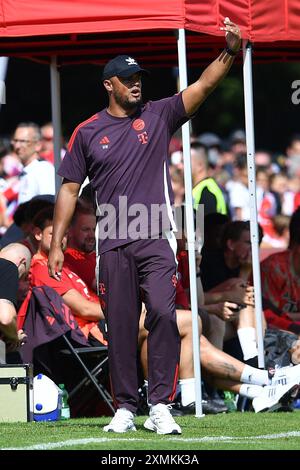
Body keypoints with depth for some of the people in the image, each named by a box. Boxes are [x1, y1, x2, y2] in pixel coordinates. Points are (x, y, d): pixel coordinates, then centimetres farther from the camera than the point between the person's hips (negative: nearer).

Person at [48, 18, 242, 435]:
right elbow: (70, 188, 11)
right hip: (113, 244, 1)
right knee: (120, 325, 2)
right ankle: (125, 409, 10)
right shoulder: (88, 131, 9)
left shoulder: (159, 116, 9)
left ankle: (161, 407, -13)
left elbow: (203, 86, -2)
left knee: (163, 314, -14)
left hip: (157, 240, -1)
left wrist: (230, 52, -19)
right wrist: (56, 244, 5)